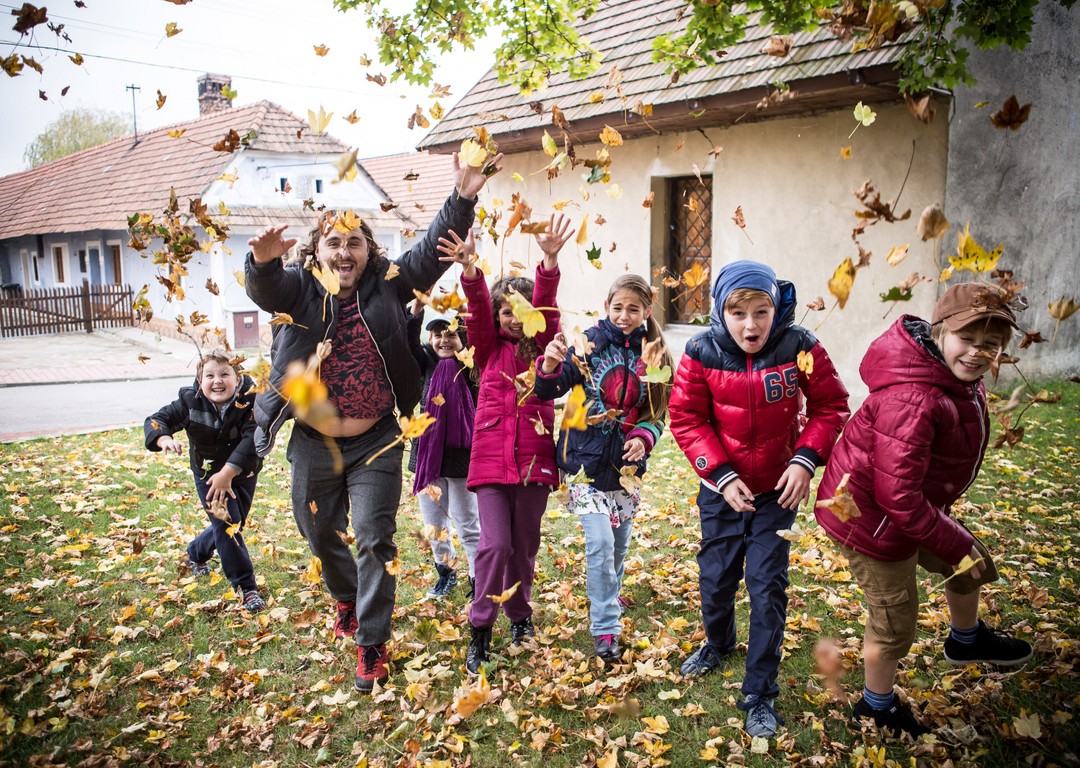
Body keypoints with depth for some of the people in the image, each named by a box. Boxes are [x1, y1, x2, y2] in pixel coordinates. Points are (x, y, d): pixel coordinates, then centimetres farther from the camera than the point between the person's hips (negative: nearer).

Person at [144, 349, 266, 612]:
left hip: (243, 474, 2)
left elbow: (252, 439, -31)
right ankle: (246, 588, -2)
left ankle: (196, 554, 50)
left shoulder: (249, 399, -25)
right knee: (227, 525, -12)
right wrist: (164, 438, -38)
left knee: (232, 525, 18)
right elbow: (155, 420, -14)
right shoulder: (190, 401, -18)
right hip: (208, 474, -1)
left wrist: (227, 474, -36)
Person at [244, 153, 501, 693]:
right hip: (314, 443, 2)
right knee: (321, 533, 19)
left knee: (374, 537, -3)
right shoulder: (297, 289, -6)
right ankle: (347, 599, 49)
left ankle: (371, 643, 12)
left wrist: (463, 197, -27)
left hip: (376, 442, -1)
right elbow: (263, 287, -27)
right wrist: (262, 260, -52)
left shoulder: (388, 285, -4)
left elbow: (432, 249, -13)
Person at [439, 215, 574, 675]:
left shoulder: (541, 345, 6)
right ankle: (480, 629, 6)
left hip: (534, 459, 1)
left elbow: (545, 306, -11)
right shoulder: (488, 348, 6)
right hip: (491, 458, -1)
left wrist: (550, 260, -29)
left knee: (525, 546, 12)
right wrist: (470, 271, -31)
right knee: (495, 543, -9)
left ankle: (520, 616, 33)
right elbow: (477, 307, -11)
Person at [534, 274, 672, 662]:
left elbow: (658, 412, 6)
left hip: (627, 463, 4)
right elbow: (550, 392, -14)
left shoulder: (654, 355, 0)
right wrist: (551, 366, -35)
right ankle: (605, 628, 5)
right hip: (587, 460, -4)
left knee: (620, 544, 15)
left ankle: (607, 607, 39)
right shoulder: (589, 344, -10)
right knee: (600, 543, -10)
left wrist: (644, 437, -14)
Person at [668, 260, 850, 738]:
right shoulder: (702, 354, -15)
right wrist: (722, 476, -16)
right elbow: (686, 420, -9)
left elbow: (831, 406, -5)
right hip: (722, 488, 1)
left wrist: (806, 459, -17)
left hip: (777, 489, -1)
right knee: (715, 577, 16)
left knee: (767, 586, 0)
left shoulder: (799, 348, -16)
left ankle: (760, 694, 15)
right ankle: (718, 644, 48)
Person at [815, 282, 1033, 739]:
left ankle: (966, 640, 59)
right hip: (871, 518, -9)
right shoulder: (913, 400, -35)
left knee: (972, 565, 27)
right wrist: (956, 544, -21)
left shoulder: (957, 376, -4)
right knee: (894, 622, 9)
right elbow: (899, 498, -34)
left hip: (914, 505, 9)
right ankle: (877, 708, 37)